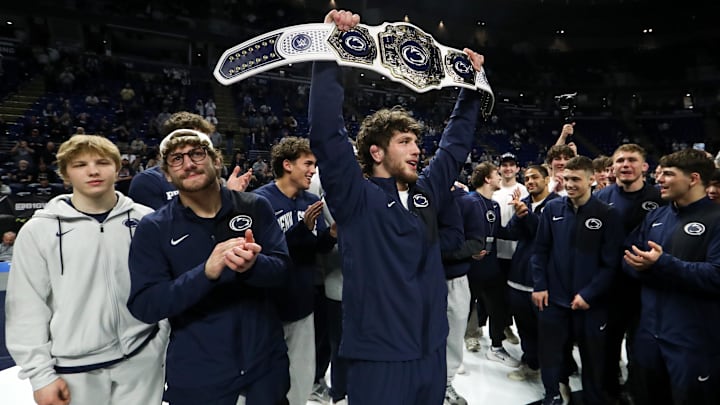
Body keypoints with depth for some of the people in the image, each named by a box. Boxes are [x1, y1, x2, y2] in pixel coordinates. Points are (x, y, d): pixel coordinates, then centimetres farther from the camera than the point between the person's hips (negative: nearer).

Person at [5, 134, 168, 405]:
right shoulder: (39, 230, -5)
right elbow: (27, 308, -3)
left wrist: (161, 342, 3)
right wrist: (41, 374, -3)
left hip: (142, 360, 0)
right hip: (74, 369, 0)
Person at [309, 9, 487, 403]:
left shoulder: (425, 192, 6)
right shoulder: (356, 198, -12)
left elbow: (455, 142, 17)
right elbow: (325, 135, -24)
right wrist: (330, 57, -26)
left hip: (431, 350, 7)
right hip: (379, 356, -6)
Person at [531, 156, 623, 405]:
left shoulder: (606, 215, -7)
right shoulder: (552, 209, 0)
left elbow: (611, 263, -9)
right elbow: (540, 251, 2)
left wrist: (588, 294, -14)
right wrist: (539, 286, -5)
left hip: (591, 303, -2)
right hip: (553, 299, 2)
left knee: (593, 360, 14)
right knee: (550, 356, 14)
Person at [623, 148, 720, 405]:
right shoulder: (655, 217, 10)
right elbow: (629, 260, 7)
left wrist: (662, 264, -26)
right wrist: (644, 266, -14)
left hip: (695, 340, -6)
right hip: (649, 333, 6)